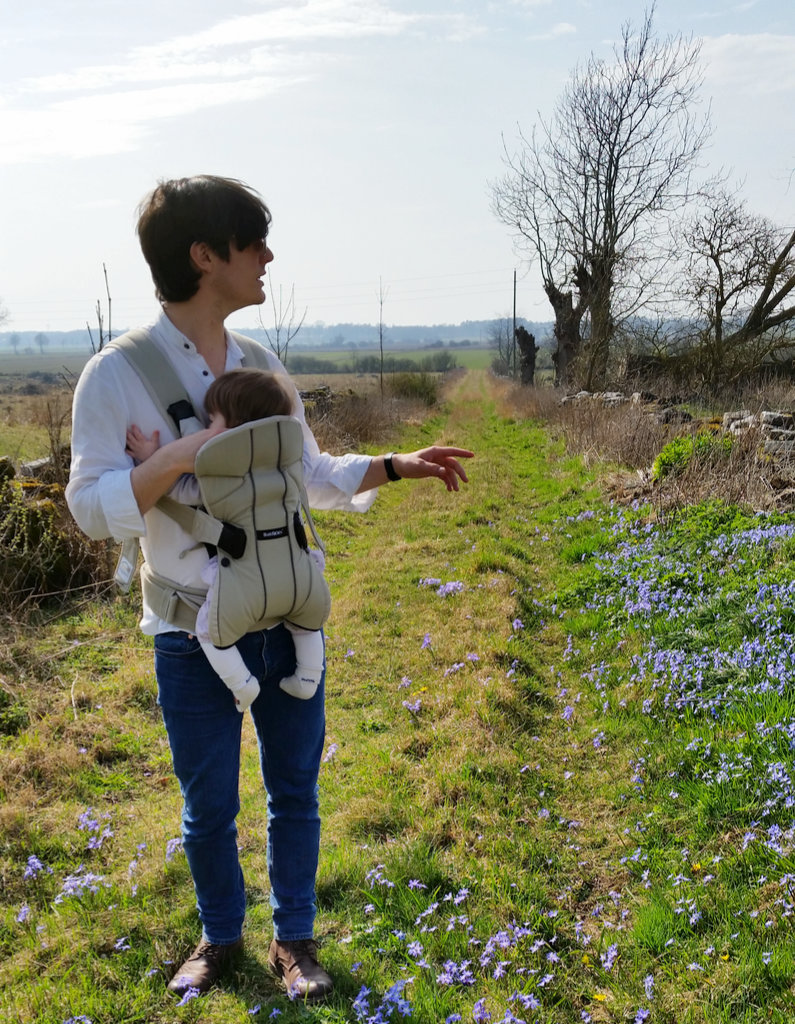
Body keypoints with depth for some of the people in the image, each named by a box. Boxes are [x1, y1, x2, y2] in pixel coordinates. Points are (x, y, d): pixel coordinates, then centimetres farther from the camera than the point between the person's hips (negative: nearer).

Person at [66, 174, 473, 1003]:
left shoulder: (262, 364, 5)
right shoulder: (117, 376, -10)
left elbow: (313, 477, 15)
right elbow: (93, 511, -12)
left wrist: (399, 466, 4)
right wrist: (184, 454, -25)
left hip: (289, 621, 4)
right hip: (195, 637, -4)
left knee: (295, 790, 13)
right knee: (208, 805, 11)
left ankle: (293, 937, 34)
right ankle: (220, 935, 38)